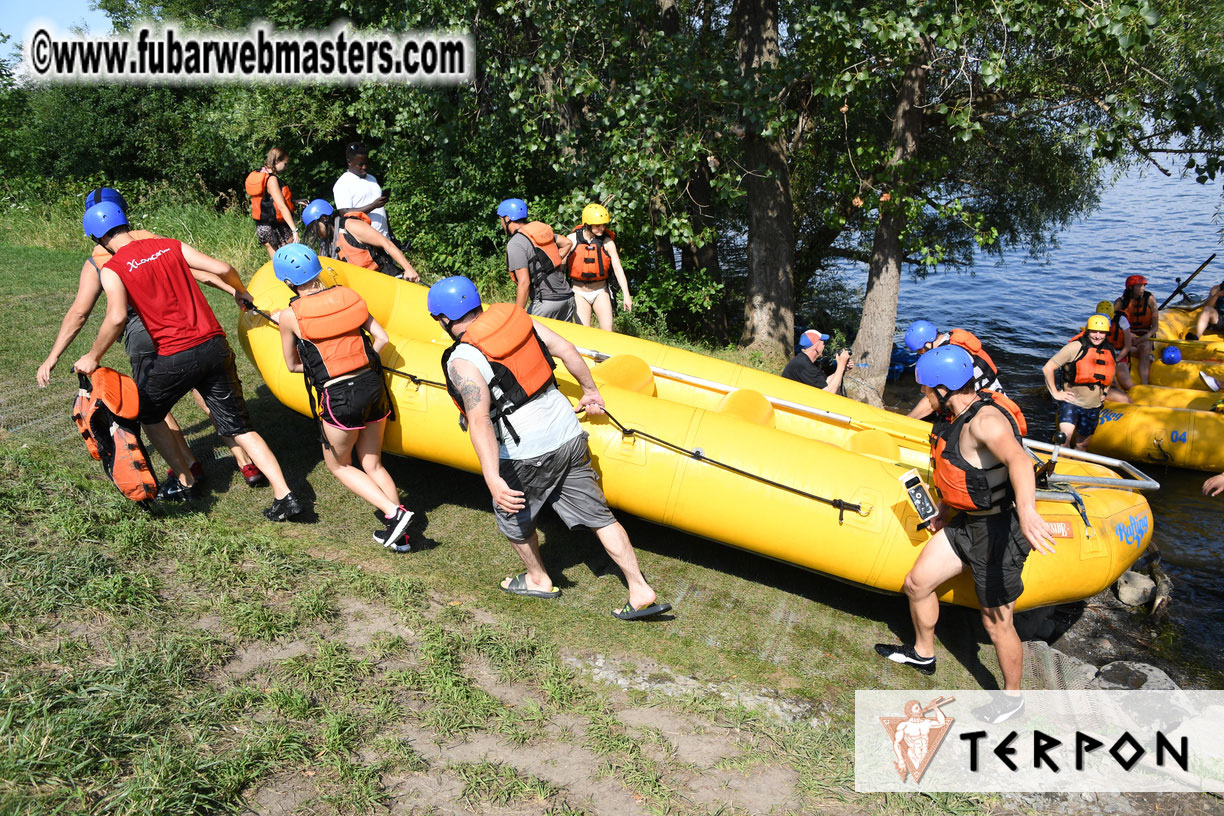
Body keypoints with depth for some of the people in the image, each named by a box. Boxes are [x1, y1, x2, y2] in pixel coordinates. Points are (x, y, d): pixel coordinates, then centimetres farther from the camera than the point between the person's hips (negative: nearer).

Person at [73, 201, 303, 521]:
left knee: (146, 413, 26)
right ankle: (285, 495, -1)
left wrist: (93, 357, -4)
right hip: (215, 346, 4)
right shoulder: (170, 245, 10)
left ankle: (186, 482, 32)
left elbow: (117, 317, -18)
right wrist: (241, 293, 23)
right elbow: (222, 269, 3)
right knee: (239, 426, 9)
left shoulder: (112, 269, -2)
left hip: (177, 357, -4)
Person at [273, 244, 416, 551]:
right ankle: (399, 536, 22)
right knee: (372, 464, 21)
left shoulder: (290, 315, -7)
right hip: (373, 386, 5)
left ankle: (394, 513, 4)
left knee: (338, 465, 20)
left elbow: (292, 364, 6)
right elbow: (381, 338, 3)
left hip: (339, 398, -5)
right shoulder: (348, 295, 2)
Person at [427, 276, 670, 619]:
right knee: (598, 515, 14)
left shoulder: (461, 362, -14)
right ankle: (641, 592, 17)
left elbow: (479, 420, -25)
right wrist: (590, 391, 20)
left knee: (512, 517, 24)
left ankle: (538, 580, 45)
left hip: (527, 455, -6)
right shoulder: (517, 317, 4)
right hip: (569, 435, 6)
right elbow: (566, 349, 6)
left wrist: (493, 479, -31)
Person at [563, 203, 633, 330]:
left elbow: (618, 268, -10)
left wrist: (626, 295, -15)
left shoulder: (607, 242, -7)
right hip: (579, 293, -1)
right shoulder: (572, 239, -6)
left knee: (607, 331, -5)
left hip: (600, 292, 1)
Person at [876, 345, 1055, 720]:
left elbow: (1019, 460, -47)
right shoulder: (959, 414, 4)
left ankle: (1012, 696, 29)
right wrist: (945, 509, 27)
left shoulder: (986, 420, -28)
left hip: (998, 531, -9)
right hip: (966, 523, 9)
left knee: (996, 622, 5)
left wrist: (1026, 510, -64)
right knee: (917, 583, 14)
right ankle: (923, 653, 38)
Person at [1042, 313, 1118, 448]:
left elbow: (1110, 372, 29)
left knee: (1083, 443, 14)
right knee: (1065, 435, -27)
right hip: (1071, 402, -6)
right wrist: (1055, 393, -12)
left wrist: (1105, 392, 17)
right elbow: (1047, 368, -14)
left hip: (1093, 407, 6)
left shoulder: (1109, 351, 5)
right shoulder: (1075, 347, -14)